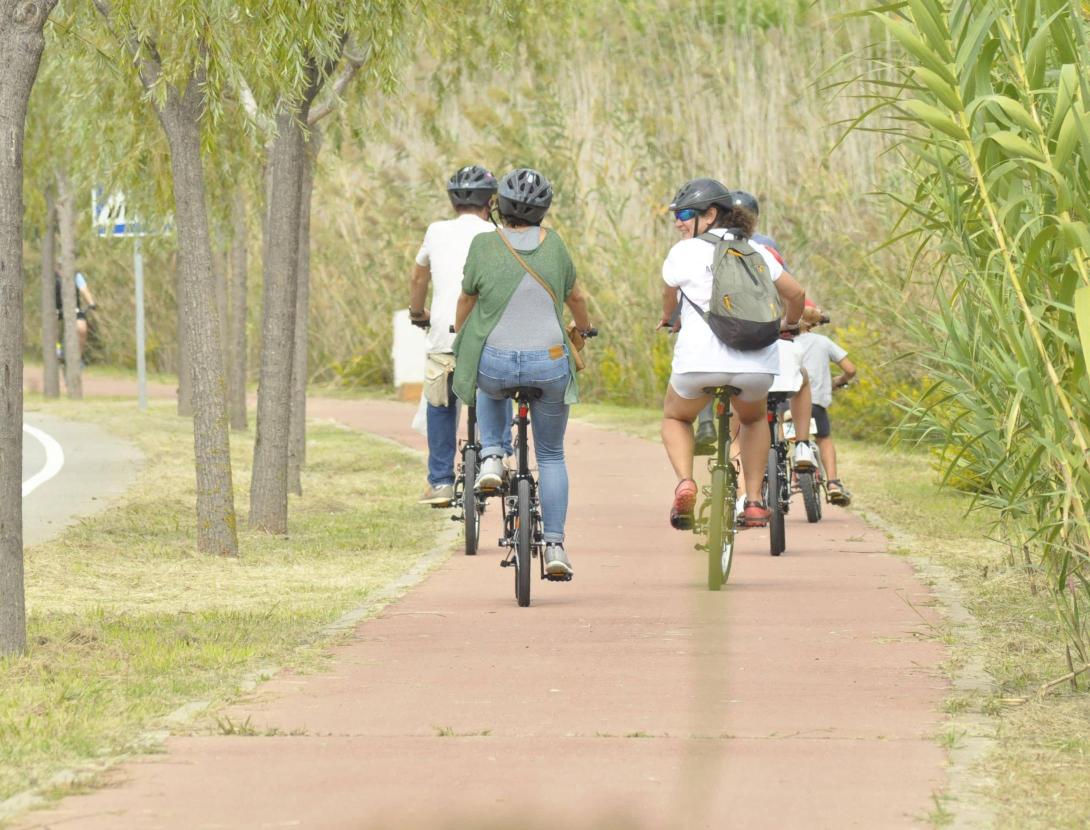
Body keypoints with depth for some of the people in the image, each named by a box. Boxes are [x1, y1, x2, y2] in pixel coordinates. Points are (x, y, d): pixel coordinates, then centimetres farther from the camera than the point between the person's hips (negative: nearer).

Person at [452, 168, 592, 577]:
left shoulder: (485, 245, -1)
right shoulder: (552, 243, 3)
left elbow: (466, 301, 11)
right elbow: (574, 296, 17)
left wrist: (460, 337, 33)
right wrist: (584, 327, 39)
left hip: (495, 363, -1)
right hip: (549, 365, 1)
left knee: (490, 390, 38)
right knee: (551, 456, 17)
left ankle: (491, 459, 15)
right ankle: (555, 545, 7)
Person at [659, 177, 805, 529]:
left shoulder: (684, 252, 6)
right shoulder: (756, 251, 15)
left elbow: (669, 295, 24)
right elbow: (795, 293, 17)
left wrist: (667, 319, 47)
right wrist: (790, 324, 39)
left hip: (700, 358, -3)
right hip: (757, 363, 3)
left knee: (675, 418, 25)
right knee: (753, 420, 33)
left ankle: (685, 481, -3)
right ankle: (754, 500, 18)